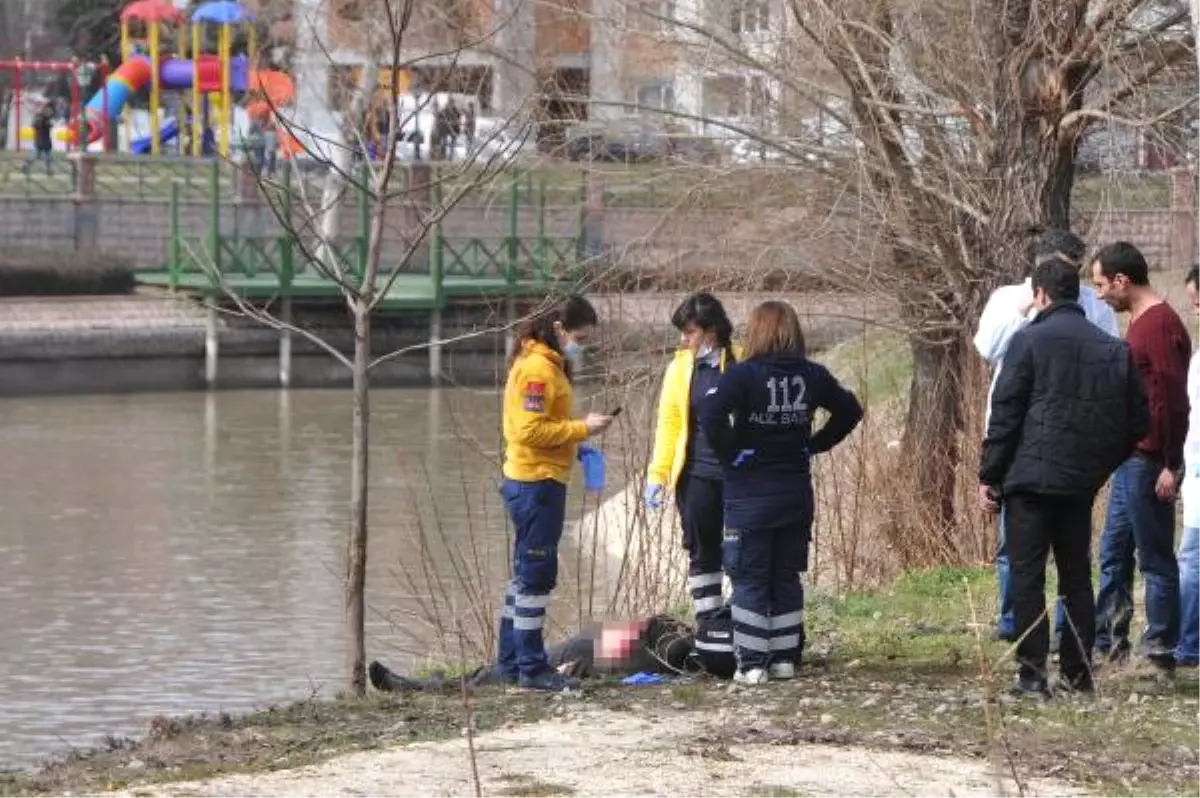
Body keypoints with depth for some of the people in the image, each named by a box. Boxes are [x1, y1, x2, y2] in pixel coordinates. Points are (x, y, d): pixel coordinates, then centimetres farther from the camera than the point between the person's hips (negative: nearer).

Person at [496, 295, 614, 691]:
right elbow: (530, 431, -22)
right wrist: (582, 429, -17)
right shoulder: (537, 368, -16)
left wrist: (574, 446, 8)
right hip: (537, 484, -11)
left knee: (527, 573, 16)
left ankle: (512, 661, 23)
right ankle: (532, 668, -2)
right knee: (537, 574, -5)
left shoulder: (548, 364, 16)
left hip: (535, 483, 11)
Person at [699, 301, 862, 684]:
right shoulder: (812, 376, 1)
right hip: (796, 493, 4)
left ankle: (751, 664, 1)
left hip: (750, 497, -4)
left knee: (750, 581, 2)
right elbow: (850, 410, 12)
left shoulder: (743, 375, -13)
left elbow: (711, 415, -27)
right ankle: (785, 659, 16)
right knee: (787, 578, 14)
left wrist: (730, 451, -11)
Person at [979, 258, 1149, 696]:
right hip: (1083, 482, 5)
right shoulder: (1115, 350, 8)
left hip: (1032, 478, -5)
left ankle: (1032, 672, -7)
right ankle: (1079, 672, 12)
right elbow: (1138, 422, 9)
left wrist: (988, 476, -3)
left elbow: (1005, 414, -8)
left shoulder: (1030, 340, -6)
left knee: (1026, 576, -2)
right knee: (1077, 577, 12)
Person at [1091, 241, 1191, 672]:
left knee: (1155, 557, -3)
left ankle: (1160, 651, 2)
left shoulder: (1159, 325, -17)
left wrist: (1171, 465, -21)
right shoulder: (1139, 322, 15)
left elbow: (1173, 399, -21)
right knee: (1114, 552, 14)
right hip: (1130, 459, 10)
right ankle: (1108, 641, 21)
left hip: (1148, 463, -10)